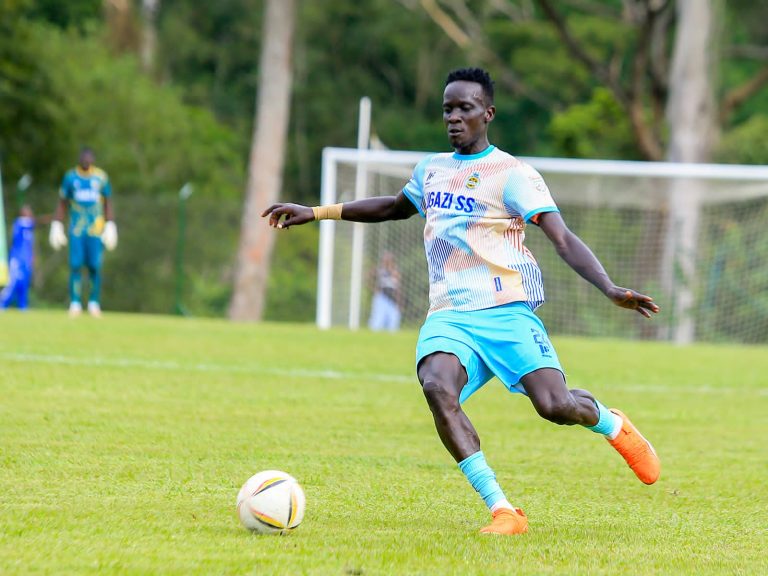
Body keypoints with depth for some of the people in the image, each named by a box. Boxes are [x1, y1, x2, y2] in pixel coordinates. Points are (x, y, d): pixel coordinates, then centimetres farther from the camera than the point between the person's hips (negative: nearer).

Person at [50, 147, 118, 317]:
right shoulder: (70, 177, 4)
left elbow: (108, 203, 9)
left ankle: (94, 303, 7)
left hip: (96, 229, 0)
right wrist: (56, 226, 6)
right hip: (76, 230, 0)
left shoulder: (101, 177, 2)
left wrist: (110, 227, 4)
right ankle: (75, 303, 0)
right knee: (75, 265, -5)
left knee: (95, 266, -4)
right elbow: (62, 203, 11)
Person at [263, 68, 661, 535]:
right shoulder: (432, 169, 17)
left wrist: (611, 290, -26)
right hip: (448, 317, 4)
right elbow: (394, 207, 39)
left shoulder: (512, 175, -2)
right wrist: (316, 212, 35)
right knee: (437, 388, -29)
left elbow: (563, 239, -11)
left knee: (555, 405, -22)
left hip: (507, 312, -4)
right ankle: (503, 512, -27)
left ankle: (613, 425, 18)